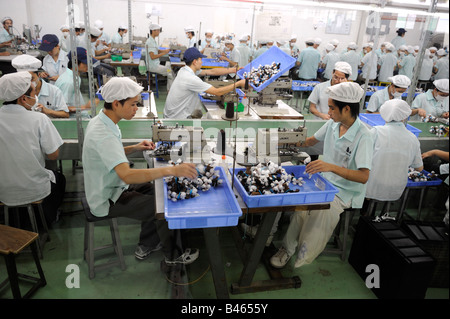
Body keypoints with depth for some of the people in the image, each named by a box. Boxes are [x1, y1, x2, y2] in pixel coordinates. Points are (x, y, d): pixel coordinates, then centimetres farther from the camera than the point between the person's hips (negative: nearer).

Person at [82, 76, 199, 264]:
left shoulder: (101, 121, -1)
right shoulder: (102, 134, -33)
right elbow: (127, 175, -45)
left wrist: (134, 148, 0)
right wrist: (171, 170, -50)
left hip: (109, 187, 10)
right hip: (107, 201, -10)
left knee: (155, 190, 16)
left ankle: (145, 246, 26)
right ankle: (173, 255, 16)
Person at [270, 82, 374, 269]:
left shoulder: (363, 136, -19)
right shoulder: (332, 124, 2)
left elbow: (364, 177, -28)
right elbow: (312, 140, 23)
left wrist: (331, 167, -40)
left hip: (346, 191, -6)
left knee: (323, 211, -31)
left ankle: (302, 262, -14)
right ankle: (288, 248, -7)